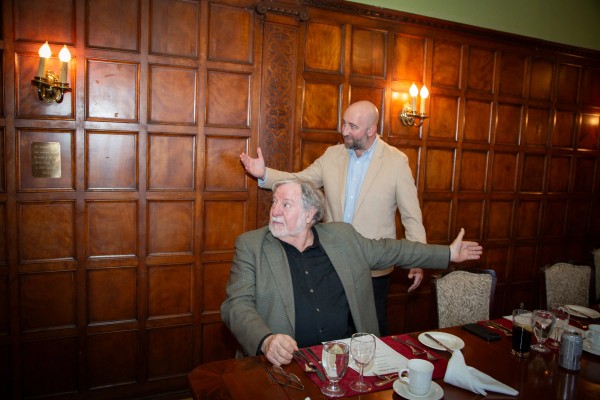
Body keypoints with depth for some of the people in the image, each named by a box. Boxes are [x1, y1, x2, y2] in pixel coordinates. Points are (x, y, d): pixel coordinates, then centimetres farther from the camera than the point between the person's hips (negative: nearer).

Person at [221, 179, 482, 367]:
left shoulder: (342, 235, 9)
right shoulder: (250, 245, 0)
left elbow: (389, 250, 19)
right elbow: (237, 304, -8)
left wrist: (449, 253, 20)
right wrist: (266, 340, -27)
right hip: (287, 361, -3)